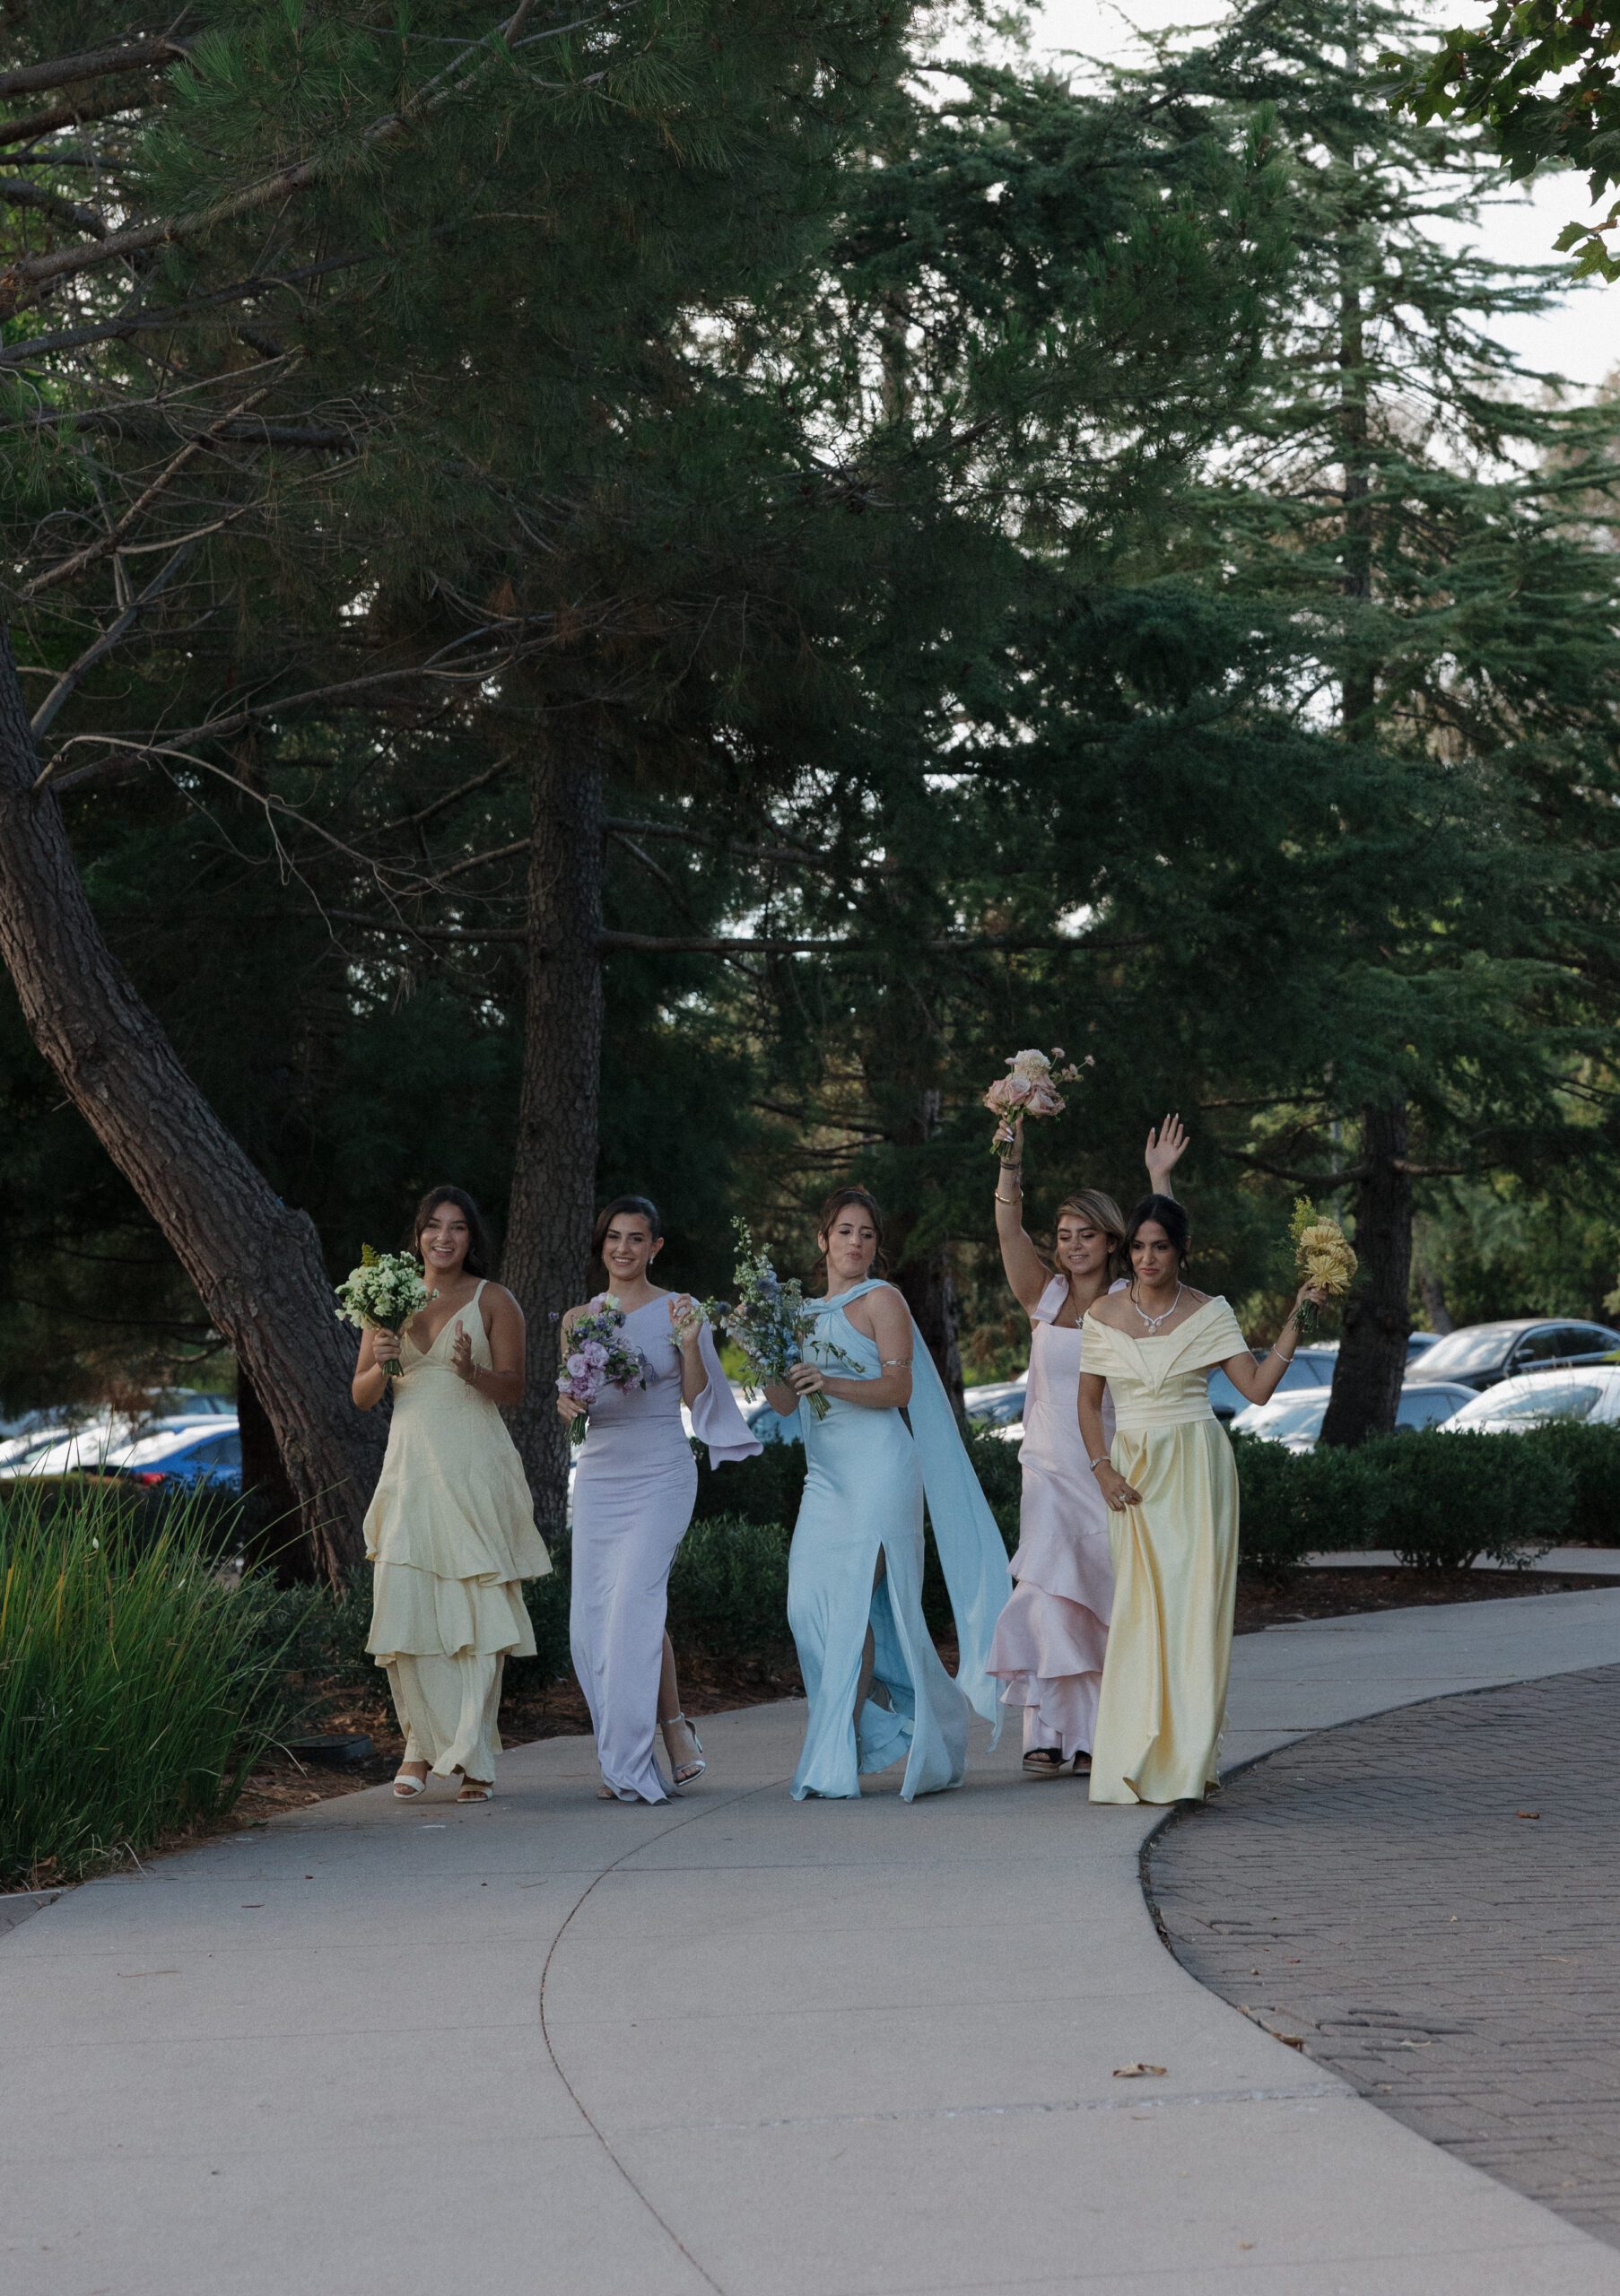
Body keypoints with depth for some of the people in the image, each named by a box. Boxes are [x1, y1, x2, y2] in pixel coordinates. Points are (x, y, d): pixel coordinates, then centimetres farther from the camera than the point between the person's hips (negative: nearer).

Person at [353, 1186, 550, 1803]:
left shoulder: (493, 1301, 5)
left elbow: (513, 1389, 2)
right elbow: (361, 1397, 12)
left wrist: (472, 1371, -17)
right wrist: (382, 1363, -9)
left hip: (474, 1469, -3)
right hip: (410, 1468, 3)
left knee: (475, 1608, -6)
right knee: (406, 1607, -5)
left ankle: (472, 1757, -1)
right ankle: (423, 1743, 10)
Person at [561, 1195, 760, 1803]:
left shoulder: (677, 1312, 0)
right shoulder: (578, 1318, 11)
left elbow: (697, 1399, -1)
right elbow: (569, 1395, 15)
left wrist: (690, 1344, -16)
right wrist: (568, 1404, -7)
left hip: (659, 1476, -4)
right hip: (598, 1478, 4)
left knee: (635, 1602, -17)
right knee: (591, 1615, -1)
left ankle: (674, 1728, -4)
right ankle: (622, 1760, 8)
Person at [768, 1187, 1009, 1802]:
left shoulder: (880, 1300, 0)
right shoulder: (809, 1312, 19)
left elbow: (898, 1388, -9)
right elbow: (786, 1403, 16)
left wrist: (831, 1383, -23)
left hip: (876, 1469, -7)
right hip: (825, 1474, 7)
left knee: (853, 1603, -10)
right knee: (808, 1605, -2)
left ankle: (837, 1763, -8)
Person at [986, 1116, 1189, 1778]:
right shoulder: (1043, 1296, 6)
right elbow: (1009, 1229, -5)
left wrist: (1160, 1177, -20)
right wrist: (1012, 1156, -17)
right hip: (1051, 1469, 0)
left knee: (1105, 1601, 1)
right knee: (1050, 1594, -11)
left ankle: (1097, 1737, 9)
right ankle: (1047, 1735, -12)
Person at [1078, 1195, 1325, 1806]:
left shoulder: (1210, 1314, 1)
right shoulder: (1103, 1315, 5)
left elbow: (1257, 1388, -5)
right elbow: (1088, 1401, 10)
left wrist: (1295, 1322, -10)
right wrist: (1103, 1469, -2)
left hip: (1197, 1464, -2)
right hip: (1133, 1471, 2)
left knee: (1194, 1603, -5)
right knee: (1140, 1608, -3)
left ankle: (1187, 1761, -2)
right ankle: (1137, 1759, 4)